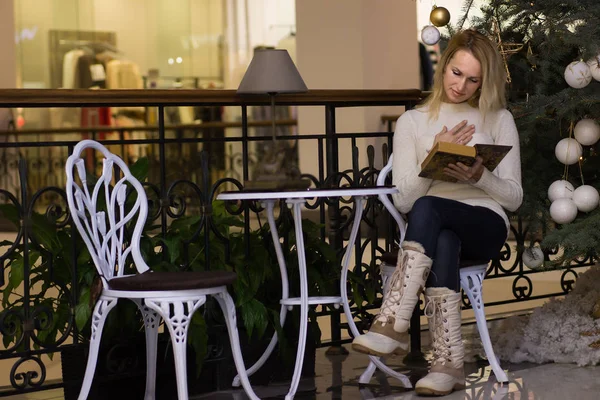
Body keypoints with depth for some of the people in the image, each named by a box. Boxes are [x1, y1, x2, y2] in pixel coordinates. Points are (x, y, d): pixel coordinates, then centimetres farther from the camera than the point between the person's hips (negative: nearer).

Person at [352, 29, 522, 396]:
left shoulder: (499, 119, 10)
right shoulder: (412, 122, 12)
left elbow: (514, 197, 5)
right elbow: (403, 200, 4)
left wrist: (480, 177, -16)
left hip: (486, 226, -1)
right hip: (434, 229, 1)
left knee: (427, 208, -36)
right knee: (442, 243, -39)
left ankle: (394, 323, -43)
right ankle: (450, 362, -43)